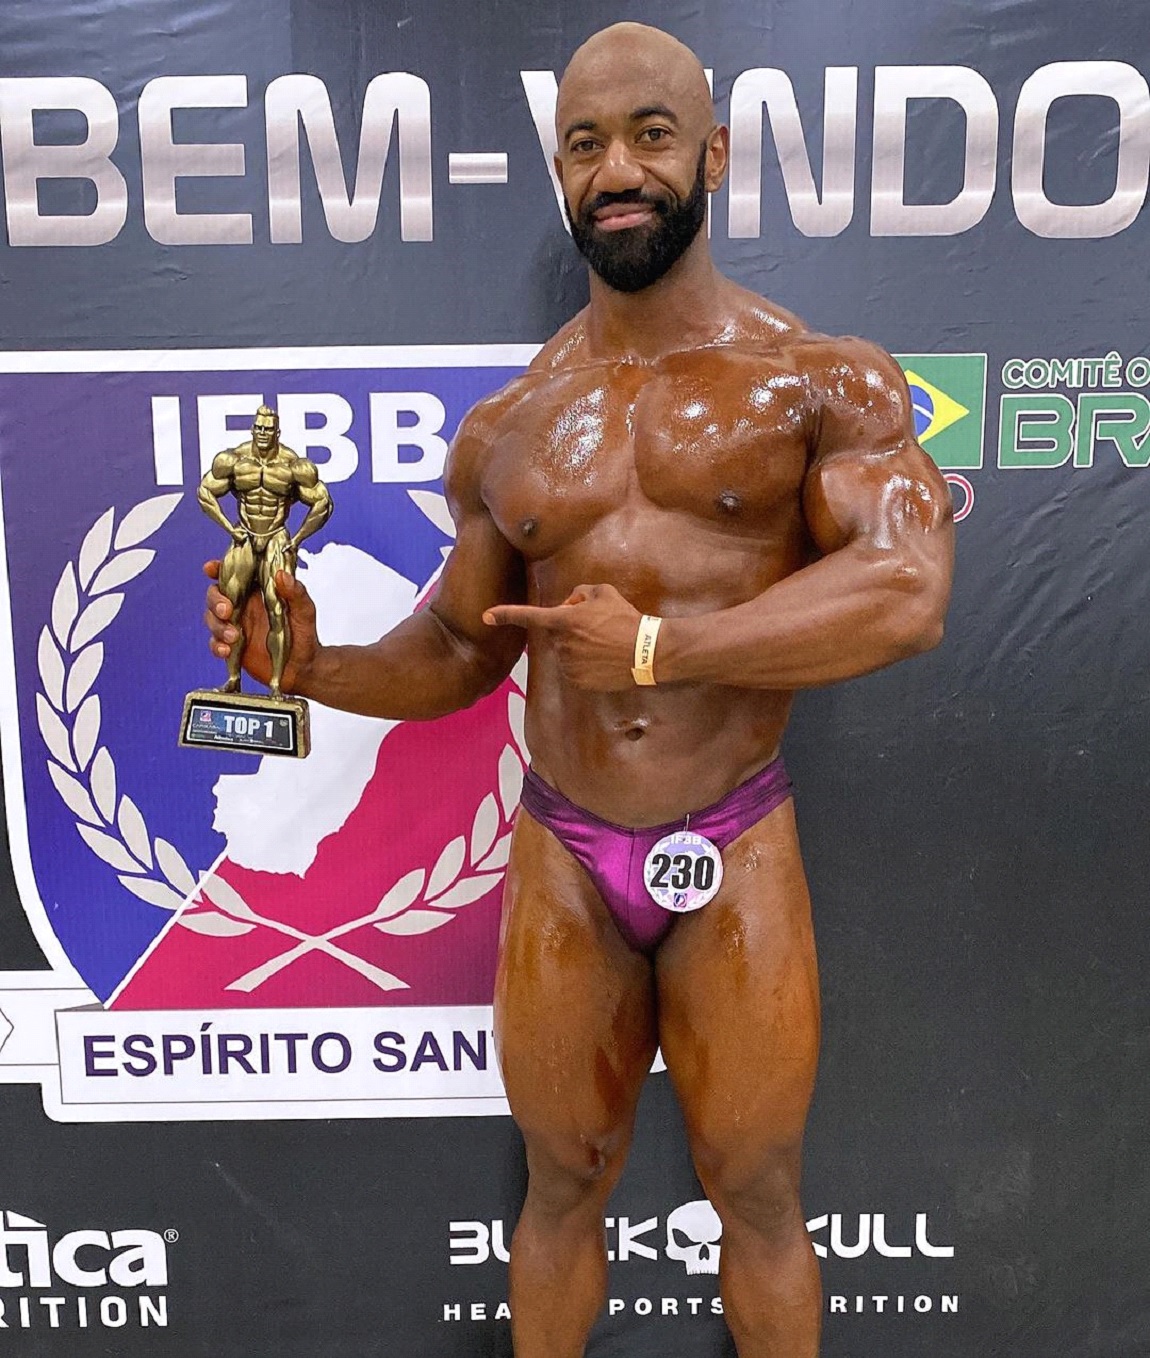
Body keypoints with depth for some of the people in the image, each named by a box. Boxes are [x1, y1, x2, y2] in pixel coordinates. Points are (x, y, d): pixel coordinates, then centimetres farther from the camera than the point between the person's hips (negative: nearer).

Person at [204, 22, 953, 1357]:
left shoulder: (822, 383, -4)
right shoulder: (504, 431, 6)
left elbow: (906, 593, -19)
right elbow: (457, 649, 12)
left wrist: (655, 646, -21)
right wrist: (314, 664, -7)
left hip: (737, 857, -2)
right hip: (561, 858, 3)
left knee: (756, 1195, 18)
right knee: (561, 1184, 21)